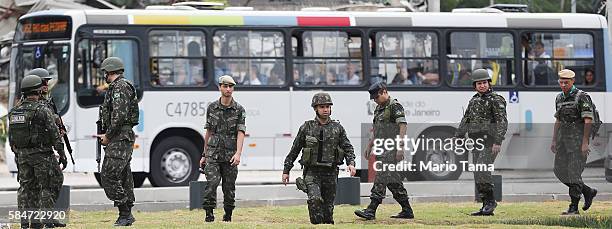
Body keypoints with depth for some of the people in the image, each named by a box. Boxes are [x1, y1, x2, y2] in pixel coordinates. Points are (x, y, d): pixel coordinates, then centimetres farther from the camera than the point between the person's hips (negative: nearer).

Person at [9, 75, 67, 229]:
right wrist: (62, 154, -6)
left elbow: (11, 138, 11)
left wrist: (17, 155, 20)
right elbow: (55, 134, -12)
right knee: (47, 187, 2)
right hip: (41, 154, -6)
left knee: (26, 187, 10)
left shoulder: (14, 112, 7)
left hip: (22, 155, 6)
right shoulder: (43, 110, -11)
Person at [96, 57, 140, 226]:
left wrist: (108, 135, -15)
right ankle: (127, 215, 11)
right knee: (123, 177, 10)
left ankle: (125, 214, -14)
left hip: (119, 138, -11)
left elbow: (119, 115, -21)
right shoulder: (118, 87, 20)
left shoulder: (120, 87, -13)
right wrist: (105, 134, 14)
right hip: (124, 138, 11)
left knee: (108, 175, -13)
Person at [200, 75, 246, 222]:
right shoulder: (212, 108, 7)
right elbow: (208, 133, 14)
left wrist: (238, 153, -22)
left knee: (229, 187, 4)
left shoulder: (239, 110, 1)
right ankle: (209, 213, -11)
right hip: (213, 155, 1)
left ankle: (228, 215, 18)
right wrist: (204, 155, 14)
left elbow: (241, 133, -8)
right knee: (212, 182, -15)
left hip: (230, 156, -1)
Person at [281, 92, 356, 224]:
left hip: (330, 173, 2)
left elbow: (348, 148, 7)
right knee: (314, 199, -24)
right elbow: (294, 150, 8)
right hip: (312, 171, -2)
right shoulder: (307, 128, 3)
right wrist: (286, 170, 9)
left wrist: (351, 163, -12)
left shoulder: (337, 128, 7)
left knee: (328, 206, 5)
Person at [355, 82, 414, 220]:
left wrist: (400, 148, -22)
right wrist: (369, 147, 25)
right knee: (393, 182, 11)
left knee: (381, 180, -14)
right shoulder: (379, 109, 20)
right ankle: (407, 211, 16)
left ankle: (371, 211, -18)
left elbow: (402, 127, -16)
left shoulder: (395, 106, -9)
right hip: (381, 150, 10)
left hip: (391, 150, -10)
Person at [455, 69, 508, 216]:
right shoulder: (474, 100, 17)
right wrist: (457, 138, 14)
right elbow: (465, 121, 22)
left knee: (482, 170, -20)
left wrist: (498, 141, -23)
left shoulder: (496, 100, -6)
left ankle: (491, 201, -11)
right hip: (477, 143, 8)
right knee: (479, 175, 6)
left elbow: (502, 122, -15)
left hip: (489, 142, -8)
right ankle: (487, 207, 10)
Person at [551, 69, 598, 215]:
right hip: (563, 138, 8)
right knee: (560, 171, 5)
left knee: (574, 173, -9)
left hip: (578, 138, -8)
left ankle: (574, 207, -5)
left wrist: (585, 142, -20)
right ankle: (588, 192, 22)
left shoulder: (582, 97, -10)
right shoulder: (559, 98, 14)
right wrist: (554, 141, 16)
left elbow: (588, 121, -14)